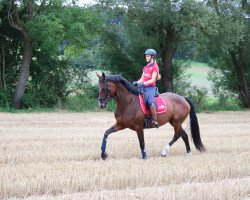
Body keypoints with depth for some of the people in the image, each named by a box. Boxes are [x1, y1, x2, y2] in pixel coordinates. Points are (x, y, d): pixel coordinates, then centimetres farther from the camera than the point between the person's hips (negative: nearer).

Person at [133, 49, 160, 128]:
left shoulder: (155, 67, -3)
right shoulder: (145, 67, 21)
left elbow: (152, 80, -11)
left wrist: (143, 83, -23)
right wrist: (137, 83, -2)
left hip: (150, 87, -9)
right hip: (143, 87, 9)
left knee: (150, 102, -31)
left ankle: (155, 120, -31)